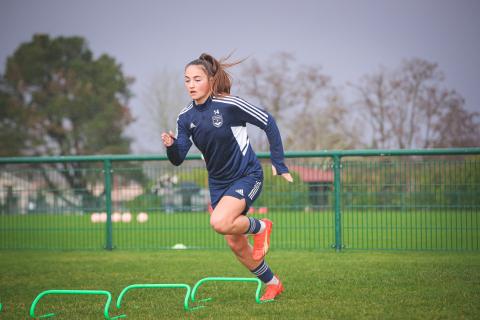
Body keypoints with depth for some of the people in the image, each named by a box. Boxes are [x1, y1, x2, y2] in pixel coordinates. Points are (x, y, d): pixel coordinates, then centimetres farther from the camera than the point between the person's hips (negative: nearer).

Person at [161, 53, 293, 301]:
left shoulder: (229, 105, -19)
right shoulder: (186, 117, -4)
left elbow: (268, 123, -11)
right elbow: (178, 160, -6)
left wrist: (278, 163, -11)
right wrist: (171, 145, -29)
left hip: (247, 176, -6)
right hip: (218, 183, 6)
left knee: (219, 223, -30)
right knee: (235, 244, 11)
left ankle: (260, 227, 1)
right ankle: (272, 284, 32)